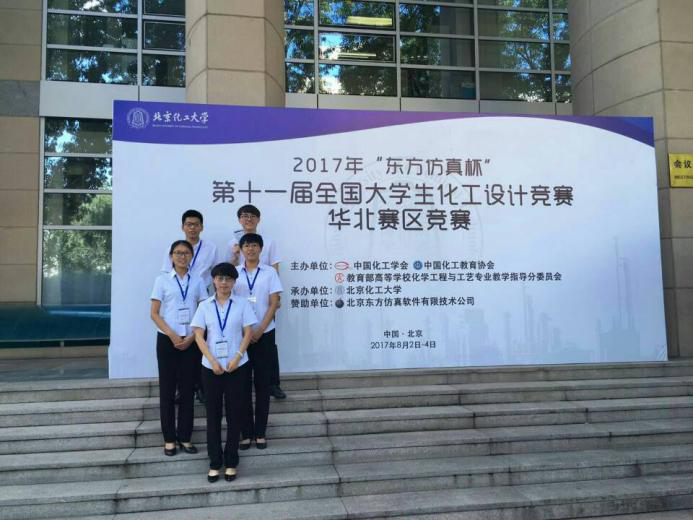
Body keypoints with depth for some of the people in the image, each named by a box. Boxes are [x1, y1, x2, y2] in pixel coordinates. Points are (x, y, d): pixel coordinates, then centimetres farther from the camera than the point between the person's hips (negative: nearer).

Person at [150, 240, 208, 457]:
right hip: (167, 340, -1)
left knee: (188, 389, 5)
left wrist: (192, 337, -8)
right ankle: (169, 438, 15)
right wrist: (172, 335, -13)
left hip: (191, 341, 1)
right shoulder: (162, 280, 1)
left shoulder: (197, 281, 4)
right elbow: (154, 313, -2)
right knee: (167, 389, 5)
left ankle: (185, 436, 17)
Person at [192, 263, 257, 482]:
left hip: (237, 366, -1)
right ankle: (215, 462, 17)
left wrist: (237, 357, -15)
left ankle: (231, 461, 16)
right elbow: (199, 336, -1)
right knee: (213, 413, 6)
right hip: (211, 367, 1)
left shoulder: (242, 304, 1)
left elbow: (248, 333, -2)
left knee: (235, 413, 4)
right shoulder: (204, 306, 3)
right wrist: (212, 361, -12)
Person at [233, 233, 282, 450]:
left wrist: (260, 331, -11)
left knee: (263, 384, 4)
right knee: (243, 383, 5)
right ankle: (246, 432, 14)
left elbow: (274, 304, -3)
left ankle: (260, 432, 14)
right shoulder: (235, 273, 2)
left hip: (264, 335, -1)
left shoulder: (269, 272, 0)